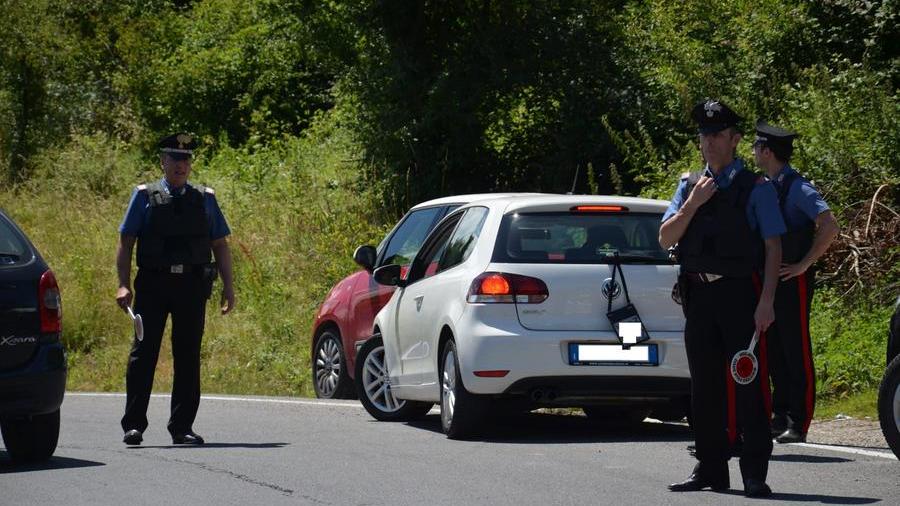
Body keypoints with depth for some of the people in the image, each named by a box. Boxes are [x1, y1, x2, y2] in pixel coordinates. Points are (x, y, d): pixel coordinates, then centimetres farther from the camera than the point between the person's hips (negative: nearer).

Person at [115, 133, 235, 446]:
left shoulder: (205, 199, 12)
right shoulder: (145, 197, 6)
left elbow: (221, 245, 13)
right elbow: (126, 243, 3)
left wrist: (228, 286, 5)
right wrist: (123, 284, -7)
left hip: (192, 287, 2)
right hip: (152, 287, -2)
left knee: (188, 357, 3)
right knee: (143, 354, -2)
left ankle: (182, 427, 9)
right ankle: (133, 425, 2)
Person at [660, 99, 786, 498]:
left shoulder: (755, 188, 0)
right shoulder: (690, 185, 13)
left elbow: (773, 247, -4)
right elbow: (665, 239, 7)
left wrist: (766, 301, -13)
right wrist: (693, 204, -8)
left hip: (740, 294, -5)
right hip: (699, 295, 5)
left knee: (747, 385, -5)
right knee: (704, 386, 9)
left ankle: (755, 474, -4)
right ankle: (710, 469, 17)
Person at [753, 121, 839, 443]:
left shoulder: (797, 188, -13)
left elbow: (830, 227, -22)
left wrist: (804, 264, -18)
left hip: (793, 281, -8)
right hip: (769, 280, 8)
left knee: (796, 352, -5)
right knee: (774, 351, 10)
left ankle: (798, 424, -3)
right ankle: (780, 418, 16)